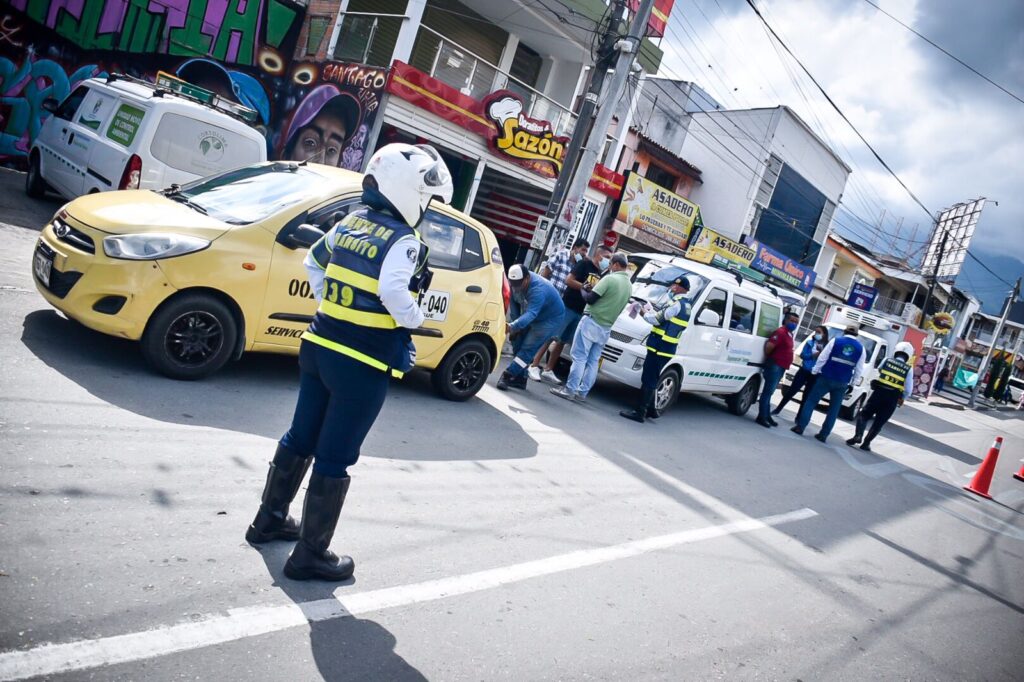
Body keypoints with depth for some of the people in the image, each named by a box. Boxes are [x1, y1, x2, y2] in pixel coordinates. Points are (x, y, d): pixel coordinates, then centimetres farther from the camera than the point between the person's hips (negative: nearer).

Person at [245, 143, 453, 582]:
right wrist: (414, 320, -13)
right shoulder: (403, 240, -15)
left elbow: (312, 264, 19)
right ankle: (311, 555, 15)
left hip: (320, 347, 8)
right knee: (334, 460, 3)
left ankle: (269, 519, 39)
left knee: (300, 438, 22)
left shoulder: (349, 223, 8)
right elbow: (393, 291, -30)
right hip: (363, 366, -8)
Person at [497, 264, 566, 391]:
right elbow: (514, 302, -3)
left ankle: (507, 375, -13)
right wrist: (514, 326, -6)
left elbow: (530, 314, -51)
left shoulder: (539, 289, -39)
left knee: (528, 349, -16)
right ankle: (519, 379, 15)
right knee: (518, 345, 5)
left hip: (550, 318, -8)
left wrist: (512, 327, -64)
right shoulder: (516, 282, -16)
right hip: (532, 317, 8)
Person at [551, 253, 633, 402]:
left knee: (579, 357, -3)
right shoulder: (629, 286, 9)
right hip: (605, 328, 7)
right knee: (593, 361, 9)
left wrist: (584, 289, 5)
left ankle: (570, 390, -3)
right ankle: (582, 393, 12)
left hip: (591, 322, -7)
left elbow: (590, 299, -15)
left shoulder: (610, 279, -15)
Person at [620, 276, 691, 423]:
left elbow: (657, 319, -13)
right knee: (651, 380, 19)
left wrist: (644, 313, 3)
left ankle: (640, 412, -4)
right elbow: (661, 312, 19)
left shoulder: (677, 303, -15)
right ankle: (650, 409, 26)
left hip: (659, 348, -10)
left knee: (648, 380, -6)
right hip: (666, 349, 10)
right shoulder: (685, 305, 16)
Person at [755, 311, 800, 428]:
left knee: (769, 392, 15)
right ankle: (761, 417, -7)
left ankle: (767, 416, 23)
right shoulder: (781, 332, -14)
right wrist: (768, 359, -7)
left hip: (781, 368, 10)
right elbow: (769, 346, -24)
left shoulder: (789, 334, 16)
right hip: (775, 366, -10)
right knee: (768, 392, -8)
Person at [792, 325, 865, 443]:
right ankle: (823, 435, 10)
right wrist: (853, 383, 14)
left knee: (810, 401, 5)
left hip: (825, 378, -2)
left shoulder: (836, 341, -1)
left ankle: (800, 427, -1)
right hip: (842, 383, 2)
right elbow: (859, 370, 7)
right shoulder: (861, 348, 6)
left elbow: (822, 358, -4)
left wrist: (814, 371, 3)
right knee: (834, 410, 10)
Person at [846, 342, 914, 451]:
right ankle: (866, 443, 6)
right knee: (879, 422, 10)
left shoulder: (887, 360, 3)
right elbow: (908, 388, -2)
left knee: (864, 414, 12)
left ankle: (858, 436, -9)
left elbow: (879, 370, 24)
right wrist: (903, 398, 14)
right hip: (892, 398, 0)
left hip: (879, 392, 0)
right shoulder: (909, 368, 1)